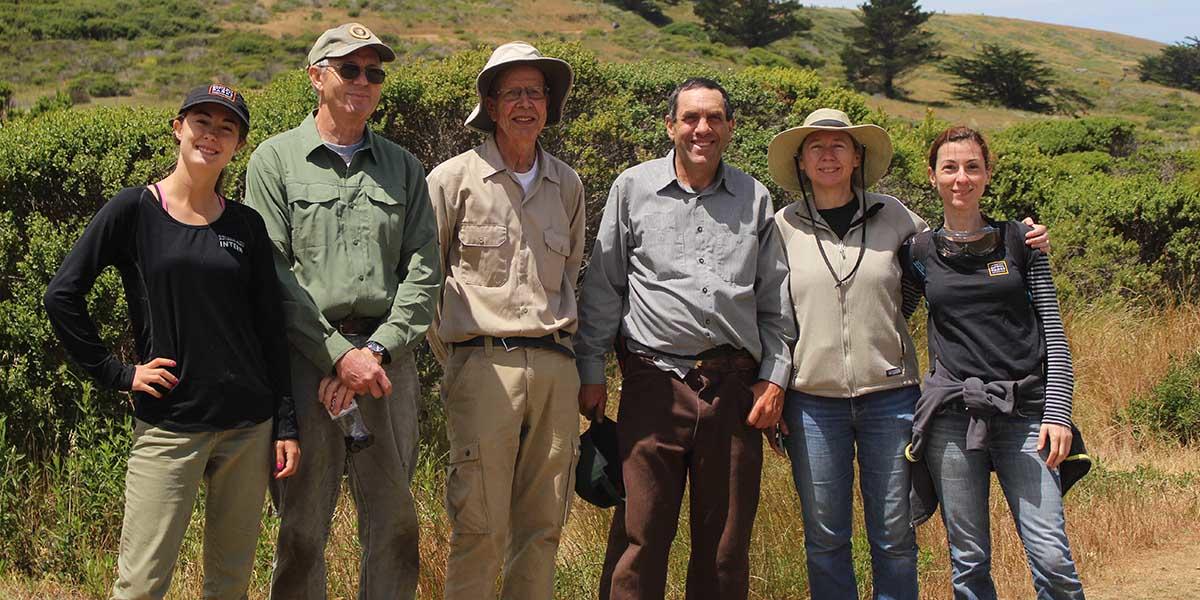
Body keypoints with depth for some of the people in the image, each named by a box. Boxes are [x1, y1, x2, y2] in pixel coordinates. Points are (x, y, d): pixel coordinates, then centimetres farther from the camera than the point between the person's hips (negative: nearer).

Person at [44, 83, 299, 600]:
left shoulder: (246, 225, 8)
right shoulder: (134, 210, -2)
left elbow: (269, 330, 10)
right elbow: (63, 296, -3)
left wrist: (286, 425, 6)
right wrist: (117, 374, -5)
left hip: (249, 425, 4)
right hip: (168, 427, -3)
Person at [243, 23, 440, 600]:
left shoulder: (403, 167, 15)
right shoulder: (276, 159, 4)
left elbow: (423, 271, 7)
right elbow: (271, 274, -4)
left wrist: (377, 350, -7)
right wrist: (339, 355, -11)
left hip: (386, 357, 3)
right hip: (307, 358, -3)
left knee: (395, 519, 6)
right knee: (303, 523, 1)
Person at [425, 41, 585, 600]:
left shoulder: (567, 184, 14)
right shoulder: (453, 178, -1)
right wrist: (450, 354, 3)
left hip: (555, 366, 5)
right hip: (484, 363, -4)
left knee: (543, 525, 8)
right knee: (479, 528, -5)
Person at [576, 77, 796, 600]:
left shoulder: (754, 198, 11)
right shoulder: (633, 189, 6)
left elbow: (776, 298, 13)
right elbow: (602, 287, 7)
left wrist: (775, 379, 5)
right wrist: (590, 373, 3)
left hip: (734, 385, 2)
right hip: (655, 381, -2)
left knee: (726, 543, 8)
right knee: (639, 537, -2)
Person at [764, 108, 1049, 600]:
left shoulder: (893, 216, 6)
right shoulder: (784, 227, 4)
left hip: (889, 394, 1)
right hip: (813, 399, 0)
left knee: (894, 536, 6)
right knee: (824, 537, 5)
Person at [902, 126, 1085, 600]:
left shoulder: (1019, 240, 7)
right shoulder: (920, 253, 7)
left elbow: (1054, 331, 4)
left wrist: (1057, 413, -4)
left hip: (1024, 411, -1)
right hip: (951, 414, 1)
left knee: (1052, 558, -9)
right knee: (968, 561, 4)